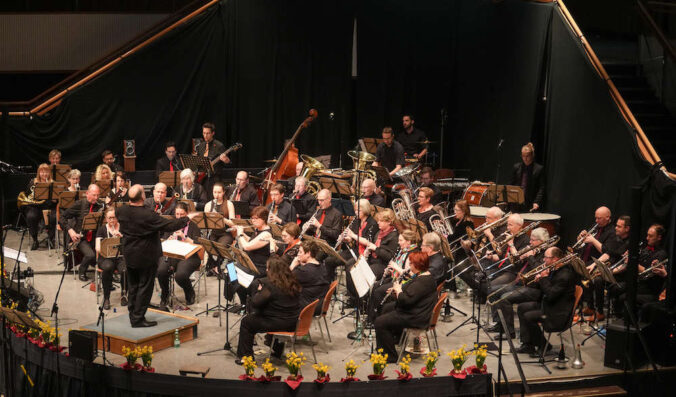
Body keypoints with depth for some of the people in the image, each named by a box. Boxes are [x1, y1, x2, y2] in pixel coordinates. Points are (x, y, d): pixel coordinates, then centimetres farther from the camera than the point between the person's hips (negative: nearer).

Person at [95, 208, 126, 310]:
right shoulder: (102, 229, 7)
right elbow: (98, 248, -2)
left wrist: (121, 236, -21)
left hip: (121, 257, 0)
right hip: (106, 258, 0)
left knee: (125, 270, -33)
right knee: (107, 268, -35)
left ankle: (124, 295, -6)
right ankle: (106, 298, -22)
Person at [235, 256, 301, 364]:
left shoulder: (270, 284, -20)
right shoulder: (292, 283, 4)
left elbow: (255, 303, -17)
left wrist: (258, 290, 1)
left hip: (278, 324, -9)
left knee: (246, 321, 8)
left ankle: (245, 356, 10)